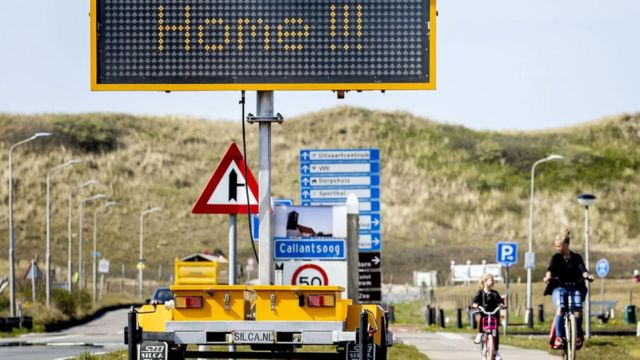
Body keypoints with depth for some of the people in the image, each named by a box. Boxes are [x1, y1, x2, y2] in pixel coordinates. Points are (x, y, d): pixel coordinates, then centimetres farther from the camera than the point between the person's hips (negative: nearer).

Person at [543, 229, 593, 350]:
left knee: (578, 309, -23)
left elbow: (582, 269, -10)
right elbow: (551, 268, -14)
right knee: (560, 308, -28)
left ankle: (578, 335, -1)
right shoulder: (556, 258, 4)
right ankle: (559, 337, -25)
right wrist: (548, 276, -37)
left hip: (575, 287, 0)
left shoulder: (576, 257, 6)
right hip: (559, 287, 0)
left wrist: (586, 275, -33)